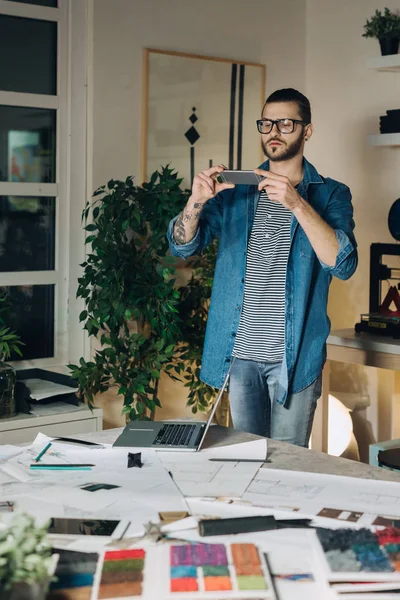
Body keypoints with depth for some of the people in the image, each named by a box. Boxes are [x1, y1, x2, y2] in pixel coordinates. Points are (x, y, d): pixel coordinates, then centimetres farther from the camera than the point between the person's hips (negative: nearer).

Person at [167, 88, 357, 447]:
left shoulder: (330, 195, 0)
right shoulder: (235, 190, 8)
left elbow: (343, 264, -15)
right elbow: (182, 246, 0)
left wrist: (297, 204, -26)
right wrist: (197, 201, -20)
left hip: (294, 355, -2)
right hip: (239, 353, 3)